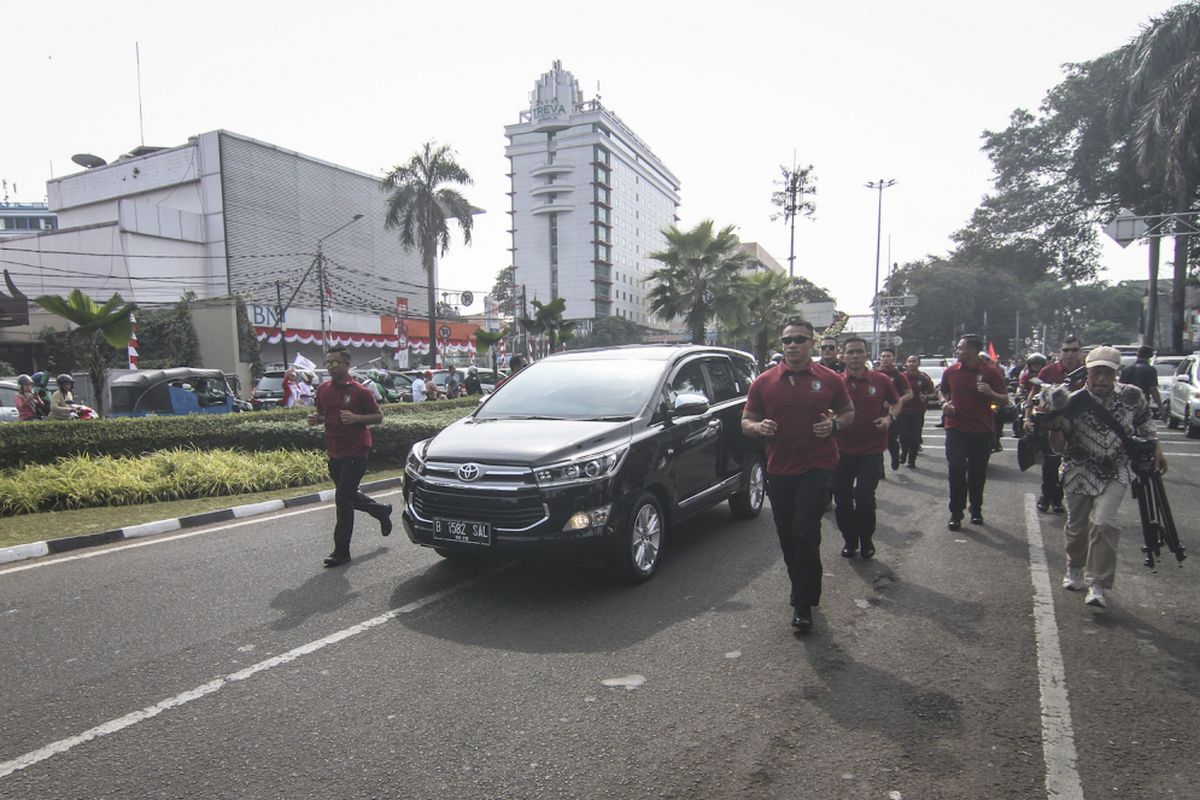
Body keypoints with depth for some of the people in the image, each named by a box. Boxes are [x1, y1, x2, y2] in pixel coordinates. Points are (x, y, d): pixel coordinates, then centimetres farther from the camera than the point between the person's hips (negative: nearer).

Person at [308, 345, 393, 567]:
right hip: (335, 453, 7)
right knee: (349, 496, 18)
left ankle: (341, 551, 2)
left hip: (355, 453, -7)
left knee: (343, 499, -8)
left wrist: (355, 418, -22)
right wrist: (315, 418, -2)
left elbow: (378, 416, -6)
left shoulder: (359, 391, -10)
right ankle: (382, 510, 44)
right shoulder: (323, 390, 7)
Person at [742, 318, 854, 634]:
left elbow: (849, 412, 13)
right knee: (788, 538, 12)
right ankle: (804, 593, 34)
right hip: (779, 470, 3)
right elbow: (746, 422, 8)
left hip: (817, 468, -3)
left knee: (806, 534, -10)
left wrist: (834, 424, -9)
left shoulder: (830, 379, 1)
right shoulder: (763, 382, 3)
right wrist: (759, 427, -14)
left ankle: (803, 604, 3)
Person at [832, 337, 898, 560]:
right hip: (841, 450, 1)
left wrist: (889, 417, -4)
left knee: (864, 498, -3)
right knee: (842, 500, 7)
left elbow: (896, 403, 15)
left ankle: (866, 540, 22)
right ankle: (850, 541, 27)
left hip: (871, 450, -1)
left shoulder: (880, 380, -1)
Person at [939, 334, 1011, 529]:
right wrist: (945, 402, -1)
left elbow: (1005, 401, -3)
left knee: (978, 473, 10)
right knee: (956, 470, -7)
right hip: (956, 429, 1)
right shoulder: (951, 371, 2)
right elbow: (943, 391, 20)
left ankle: (976, 510, 29)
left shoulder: (991, 372, -6)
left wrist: (990, 393, -23)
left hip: (982, 431, -1)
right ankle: (956, 513, 4)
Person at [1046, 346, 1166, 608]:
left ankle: (1098, 584, -4)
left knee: (1103, 522, -16)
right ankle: (1075, 568, 40)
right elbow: (1060, 447, -14)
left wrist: (1156, 447, 11)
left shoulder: (1131, 396, -11)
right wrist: (1056, 427, -32)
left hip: (1116, 471, 0)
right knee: (1077, 525, 12)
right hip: (1080, 471, 0)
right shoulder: (1073, 402, -17)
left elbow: (1144, 421, 13)